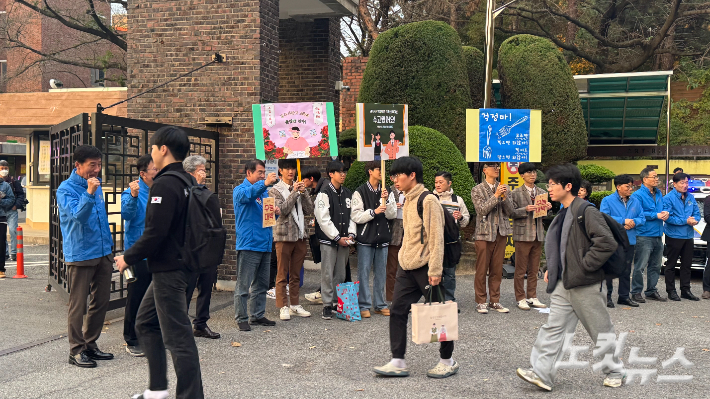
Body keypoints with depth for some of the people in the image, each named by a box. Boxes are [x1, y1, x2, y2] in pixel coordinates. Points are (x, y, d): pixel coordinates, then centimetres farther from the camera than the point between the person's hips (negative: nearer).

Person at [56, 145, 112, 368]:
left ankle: (90, 344, 25)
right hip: (80, 256, -7)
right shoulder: (66, 189, -9)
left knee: (101, 302, 12)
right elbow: (77, 216, -24)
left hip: (103, 254, 7)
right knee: (78, 305, 0)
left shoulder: (96, 185, 12)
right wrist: (89, 193, -36)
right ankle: (76, 351, 9)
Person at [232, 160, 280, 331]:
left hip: (265, 244, 8)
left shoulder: (264, 191, 19)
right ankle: (241, 318, 2)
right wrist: (265, 183, -43)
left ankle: (257, 315, 23)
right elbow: (246, 195, -26)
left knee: (261, 284, 13)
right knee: (243, 285, -4)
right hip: (248, 244, -8)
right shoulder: (240, 190, -3)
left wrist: (276, 211, 2)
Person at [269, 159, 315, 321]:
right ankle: (283, 307, 6)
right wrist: (295, 192, -12)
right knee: (282, 275, 0)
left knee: (296, 274, 11)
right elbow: (282, 210, -15)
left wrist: (304, 192, -7)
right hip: (284, 236, -5)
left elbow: (309, 209, 4)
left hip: (300, 236, 5)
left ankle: (294, 305, 19)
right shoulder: (275, 190, 0)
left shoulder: (299, 187, 14)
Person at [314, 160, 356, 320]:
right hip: (328, 240, -6)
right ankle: (327, 306, 2)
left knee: (341, 274, 10)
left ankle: (338, 302, 19)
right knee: (328, 274, -4)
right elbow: (323, 219, -12)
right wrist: (337, 238, -13)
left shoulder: (347, 193, 13)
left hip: (344, 240, 6)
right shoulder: (324, 193, -6)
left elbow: (352, 215, 16)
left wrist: (351, 234, 1)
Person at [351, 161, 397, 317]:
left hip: (382, 238, 4)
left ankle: (380, 304, 18)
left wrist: (386, 200, -12)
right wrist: (373, 211, -18)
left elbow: (392, 215, 2)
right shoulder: (360, 192, -3)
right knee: (364, 272, -2)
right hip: (365, 239, -4)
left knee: (381, 272, 9)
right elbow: (355, 216, -9)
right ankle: (364, 305, 6)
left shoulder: (386, 191, 9)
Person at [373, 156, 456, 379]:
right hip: (406, 268, 9)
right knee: (397, 311, 3)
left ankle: (448, 361, 18)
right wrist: (403, 259, 18)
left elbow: (436, 238, -17)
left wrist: (435, 271, -20)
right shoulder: (408, 201, 14)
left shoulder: (428, 201, -12)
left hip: (424, 268, -8)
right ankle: (398, 362, 8)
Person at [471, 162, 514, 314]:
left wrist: (505, 197, -10)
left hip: (501, 233, 4)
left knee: (497, 270, 8)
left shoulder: (504, 188, 13)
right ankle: (481, 302, 8)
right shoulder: (477, 190, 0)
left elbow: (510, 211, 7)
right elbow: (482, 210, -12)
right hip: (484, 233, -4)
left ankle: (495, 301, 16)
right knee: (482, 270, -1)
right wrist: (496, 196, -16)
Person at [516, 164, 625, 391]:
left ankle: (615, 372, 24)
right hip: (563, 283, 8)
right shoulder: (563, 214, 13)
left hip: (583, 284, -8)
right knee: (554, 326, 4)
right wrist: (551, 268, 14)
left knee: (600, 330, 7)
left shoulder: (586, 211, -15)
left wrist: (584, 266, -19)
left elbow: (607, 243, -23)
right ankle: (542, 373, 4)